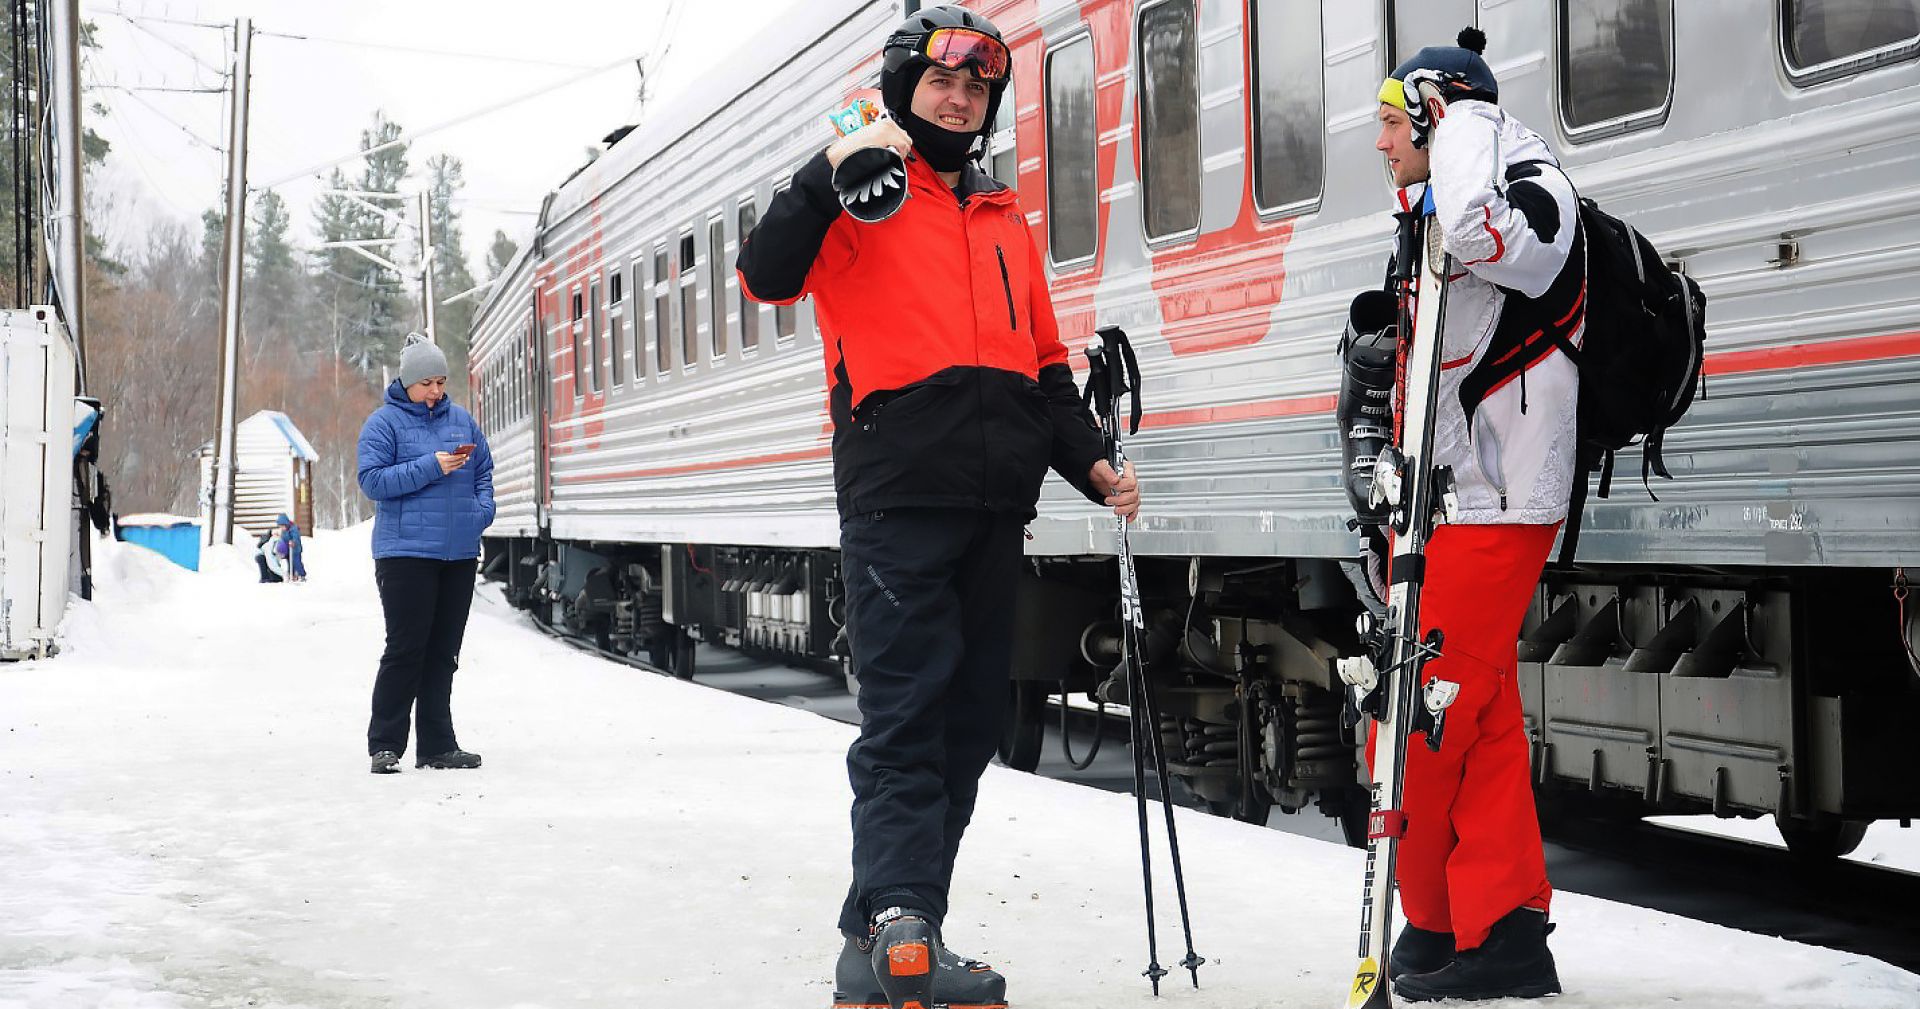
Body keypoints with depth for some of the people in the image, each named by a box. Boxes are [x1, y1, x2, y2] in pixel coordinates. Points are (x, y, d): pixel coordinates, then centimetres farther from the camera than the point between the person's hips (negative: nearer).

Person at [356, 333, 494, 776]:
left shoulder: (461, 420, 14)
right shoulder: (384, 422, -3)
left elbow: (483, 471, 22)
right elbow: (372, 480, -12)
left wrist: (483, 508, 3)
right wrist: (431, 467, -18)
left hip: (459, 553, 6)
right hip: (406, 552, -6)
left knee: (444, 652, 9)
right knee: (406, 649, -8)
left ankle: (437, 744, 15)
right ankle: (385, 745, -1)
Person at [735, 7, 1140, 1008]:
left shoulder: (1005, 221, 24)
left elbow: (1044, 363, 27)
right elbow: (767, 277, -9)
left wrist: (1088, 461, 16)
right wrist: (830, 171, -19)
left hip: (994, 507, 6)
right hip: (897, 496, -6)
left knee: (968, 721, 6)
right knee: (907, 710, -14)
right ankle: (902, 923, -20)